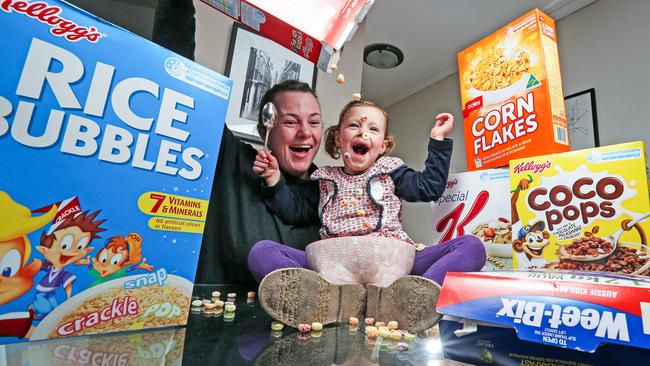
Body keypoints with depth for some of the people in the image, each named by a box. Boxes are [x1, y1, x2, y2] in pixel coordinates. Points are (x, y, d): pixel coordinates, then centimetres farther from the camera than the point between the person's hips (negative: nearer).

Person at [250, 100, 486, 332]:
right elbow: (295, 211, 21)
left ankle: (409, 297, -41)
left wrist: (438, 140, 12)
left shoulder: (389, 171, 21)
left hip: (389, 263, 0)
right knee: (261, 251, -19)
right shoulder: (324, 179, 22)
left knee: (472, 246, -18)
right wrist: (273, 179, 10)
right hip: (334, 266, 1)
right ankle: (327, 295, -42)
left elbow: (429, 187, 11)